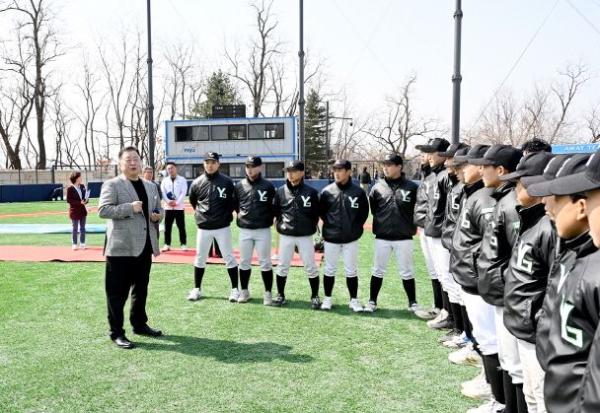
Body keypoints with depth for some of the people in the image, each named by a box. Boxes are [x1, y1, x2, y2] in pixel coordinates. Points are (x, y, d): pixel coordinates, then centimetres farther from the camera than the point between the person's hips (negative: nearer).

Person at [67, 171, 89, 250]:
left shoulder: (82, 186, 6)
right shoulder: (70, 189, -12)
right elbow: (68, 200, -14)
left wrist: (86, 200, -9)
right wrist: (79, 202, -22)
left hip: (83, 210, 6)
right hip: (74, 211, -6)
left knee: (82, 228, 11)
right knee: (75, 228, 3)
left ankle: (82, 244, 20)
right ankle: (74, 244, 13)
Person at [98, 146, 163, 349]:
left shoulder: (150, 186, 15)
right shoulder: (111, 185, -5)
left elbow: (159, 209, 24)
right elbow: (103, 210, -15)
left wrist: (158, 216, 1)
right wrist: (130, 208, -22)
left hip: (145, 246, 7)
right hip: (121, 247, -7)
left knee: (141, 289, 17)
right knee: (118, 292, 0)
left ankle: (140, 324, 31)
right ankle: (116, 333, 10)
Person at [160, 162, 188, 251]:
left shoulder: (182, 180, 2)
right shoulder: (164, 180, 10)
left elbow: (183, 193, -7)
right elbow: (162, 193, 1)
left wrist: (177, 202, -17)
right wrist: (168, 201, -16)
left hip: (179, 207, -2)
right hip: (168, 207, 2)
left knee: (181, 227, 1)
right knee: (167, 227, 4)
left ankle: (184, 244, 8)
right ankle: (167, 244, 12)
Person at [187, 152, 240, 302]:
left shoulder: (227, 182, -6)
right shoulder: (197, 183, -1)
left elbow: (233, 202, 5)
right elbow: (192, 201, 16)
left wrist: (226, 216, 3)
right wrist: (201, 214, 13)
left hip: (222, 227, -2)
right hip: (203, 228, 2)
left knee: (229, 258, 2)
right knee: (200, 258, 10)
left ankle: (235, 289, 12)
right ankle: (197, 289, 22)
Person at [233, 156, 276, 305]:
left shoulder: (268, 186, -4)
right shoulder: (239, 186, 4)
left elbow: (274, 206, 3)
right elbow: (234, 203, 18)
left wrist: (268, 219, -5)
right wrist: (239, 212, 6)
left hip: (263, 230, -3)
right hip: (244, 230, 3)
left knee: (265, 263, 2)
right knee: (244, 262, 11)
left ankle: (268, 293, 12)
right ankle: (244, 291, 24)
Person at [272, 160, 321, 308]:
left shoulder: (311, 192, -4)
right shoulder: (280, 191, 1)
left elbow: (316, 213, 3)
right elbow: (275, 211, 11)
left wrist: (310, 228, -1)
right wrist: (280, 224, 2)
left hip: (305, 236, -2)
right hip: (286, 236, 2)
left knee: (311, 267, 3)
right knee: (282, 266, 8)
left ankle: (315, 296, 17)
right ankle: (280, 295, 23)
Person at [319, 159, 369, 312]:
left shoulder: (358, 192, -3)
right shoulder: (327, 191, -2)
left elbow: (364, 212, 4)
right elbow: (321, 211, 7)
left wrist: (356, 228, 0)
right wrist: (330, 225, 3)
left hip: (351, 238, 0)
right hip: (331, 238, 1)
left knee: (351, 270, 7)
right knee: (329, 270, 10)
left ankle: (354, 300, 19)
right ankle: (327, 298, 23)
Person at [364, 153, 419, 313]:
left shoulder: (411, 187, -5)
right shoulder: (377, 187, 1)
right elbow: (372, 209, 10)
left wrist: (411, 225, 1)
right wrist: (381, 222, 6)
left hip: (404, 237, -1)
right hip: (382, 237, 2)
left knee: (407, 272, 9)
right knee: (378, 270, 11)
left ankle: (412, 303, 23)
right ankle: (372, 301, 23)